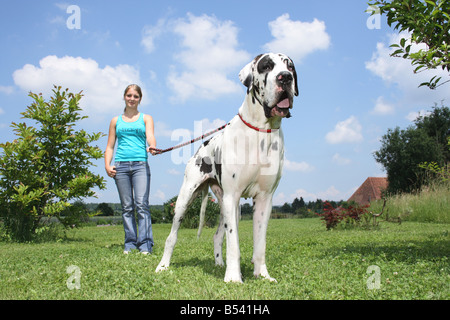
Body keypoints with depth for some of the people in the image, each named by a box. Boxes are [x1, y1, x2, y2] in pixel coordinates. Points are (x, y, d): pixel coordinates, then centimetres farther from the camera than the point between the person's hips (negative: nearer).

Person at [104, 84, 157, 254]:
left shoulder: (146, 118, 15)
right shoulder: (116, 121, 20)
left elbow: (150, 136, -4)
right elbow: (110, 146, 18)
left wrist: (152, 146, -27)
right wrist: (107, 165, 1)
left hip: (140, 165, -2)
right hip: (120, 165, 2)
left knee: (141, 204, -12)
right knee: (127, 207, 1)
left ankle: (145, 245, -13)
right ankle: (130, 243, 6)